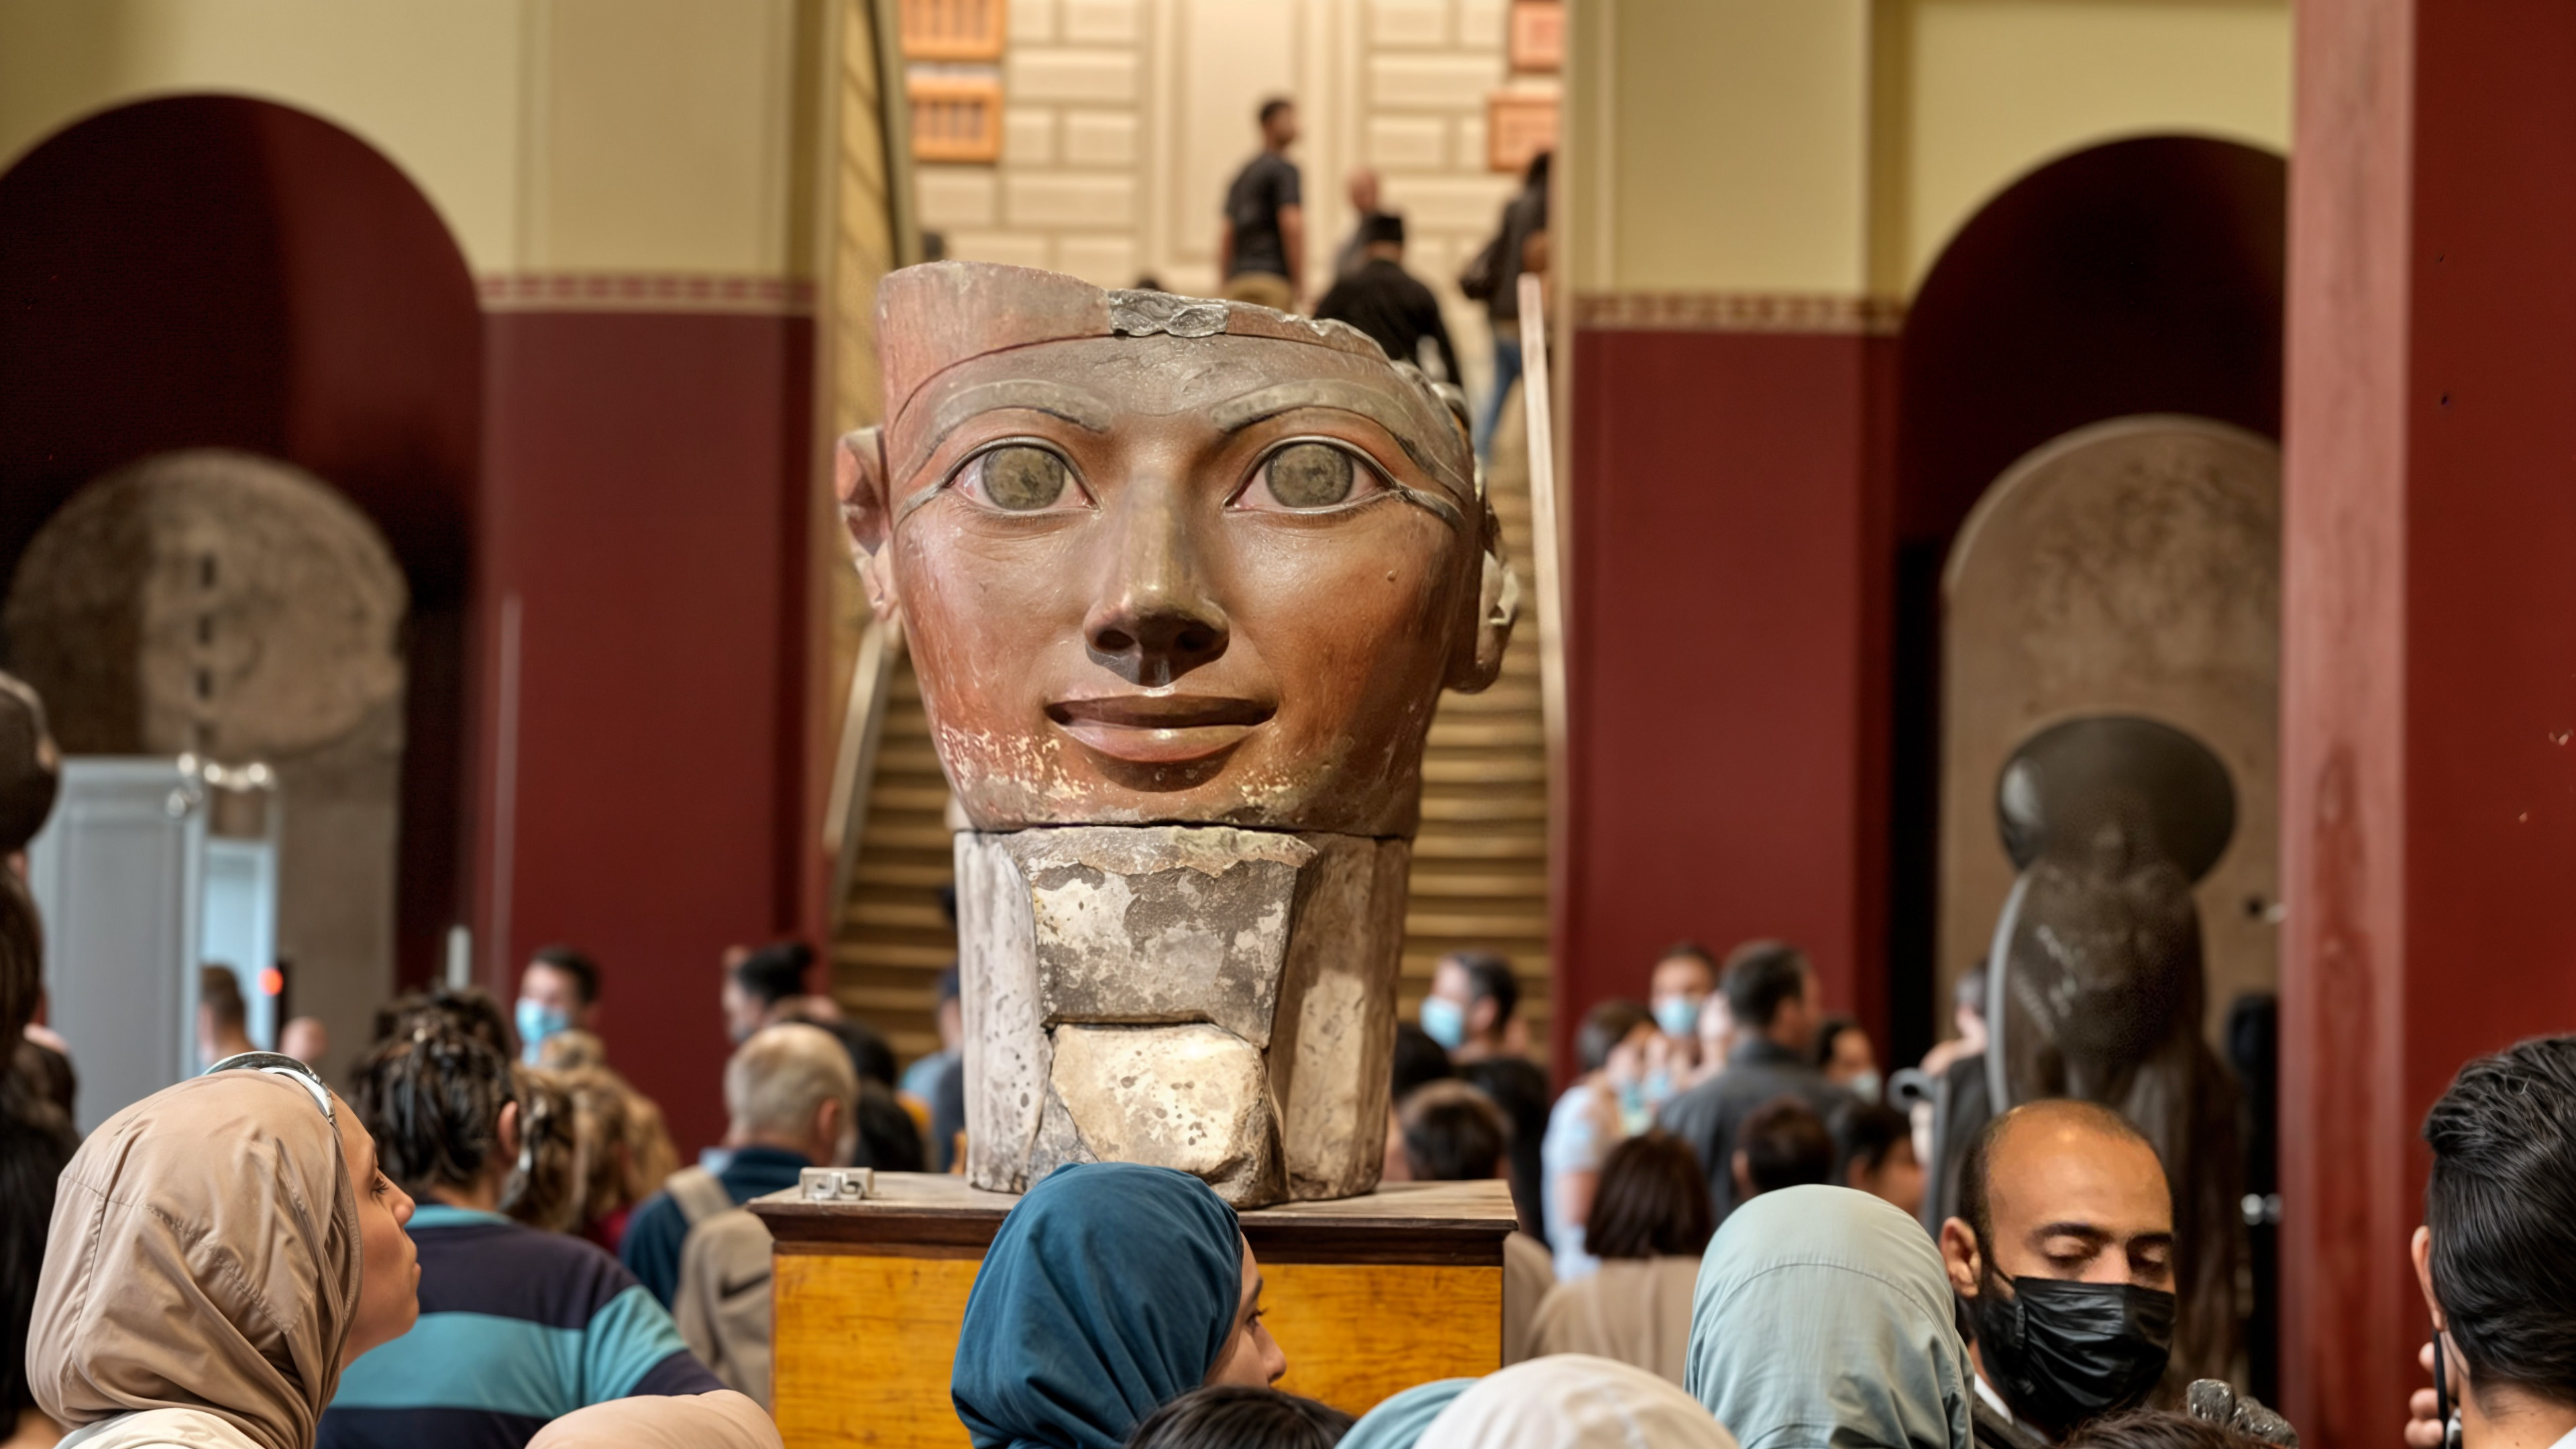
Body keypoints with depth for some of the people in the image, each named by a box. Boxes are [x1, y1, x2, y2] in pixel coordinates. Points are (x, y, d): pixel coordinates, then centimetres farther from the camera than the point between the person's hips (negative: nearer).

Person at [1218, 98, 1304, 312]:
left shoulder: (1242, 174, 22)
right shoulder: (1283, 169, -2)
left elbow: (1226, 236, 21)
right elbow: (1292, 225, -13)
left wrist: (1226, 287, 23)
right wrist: (1299, 283, -10)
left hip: (1237, 279, 8)